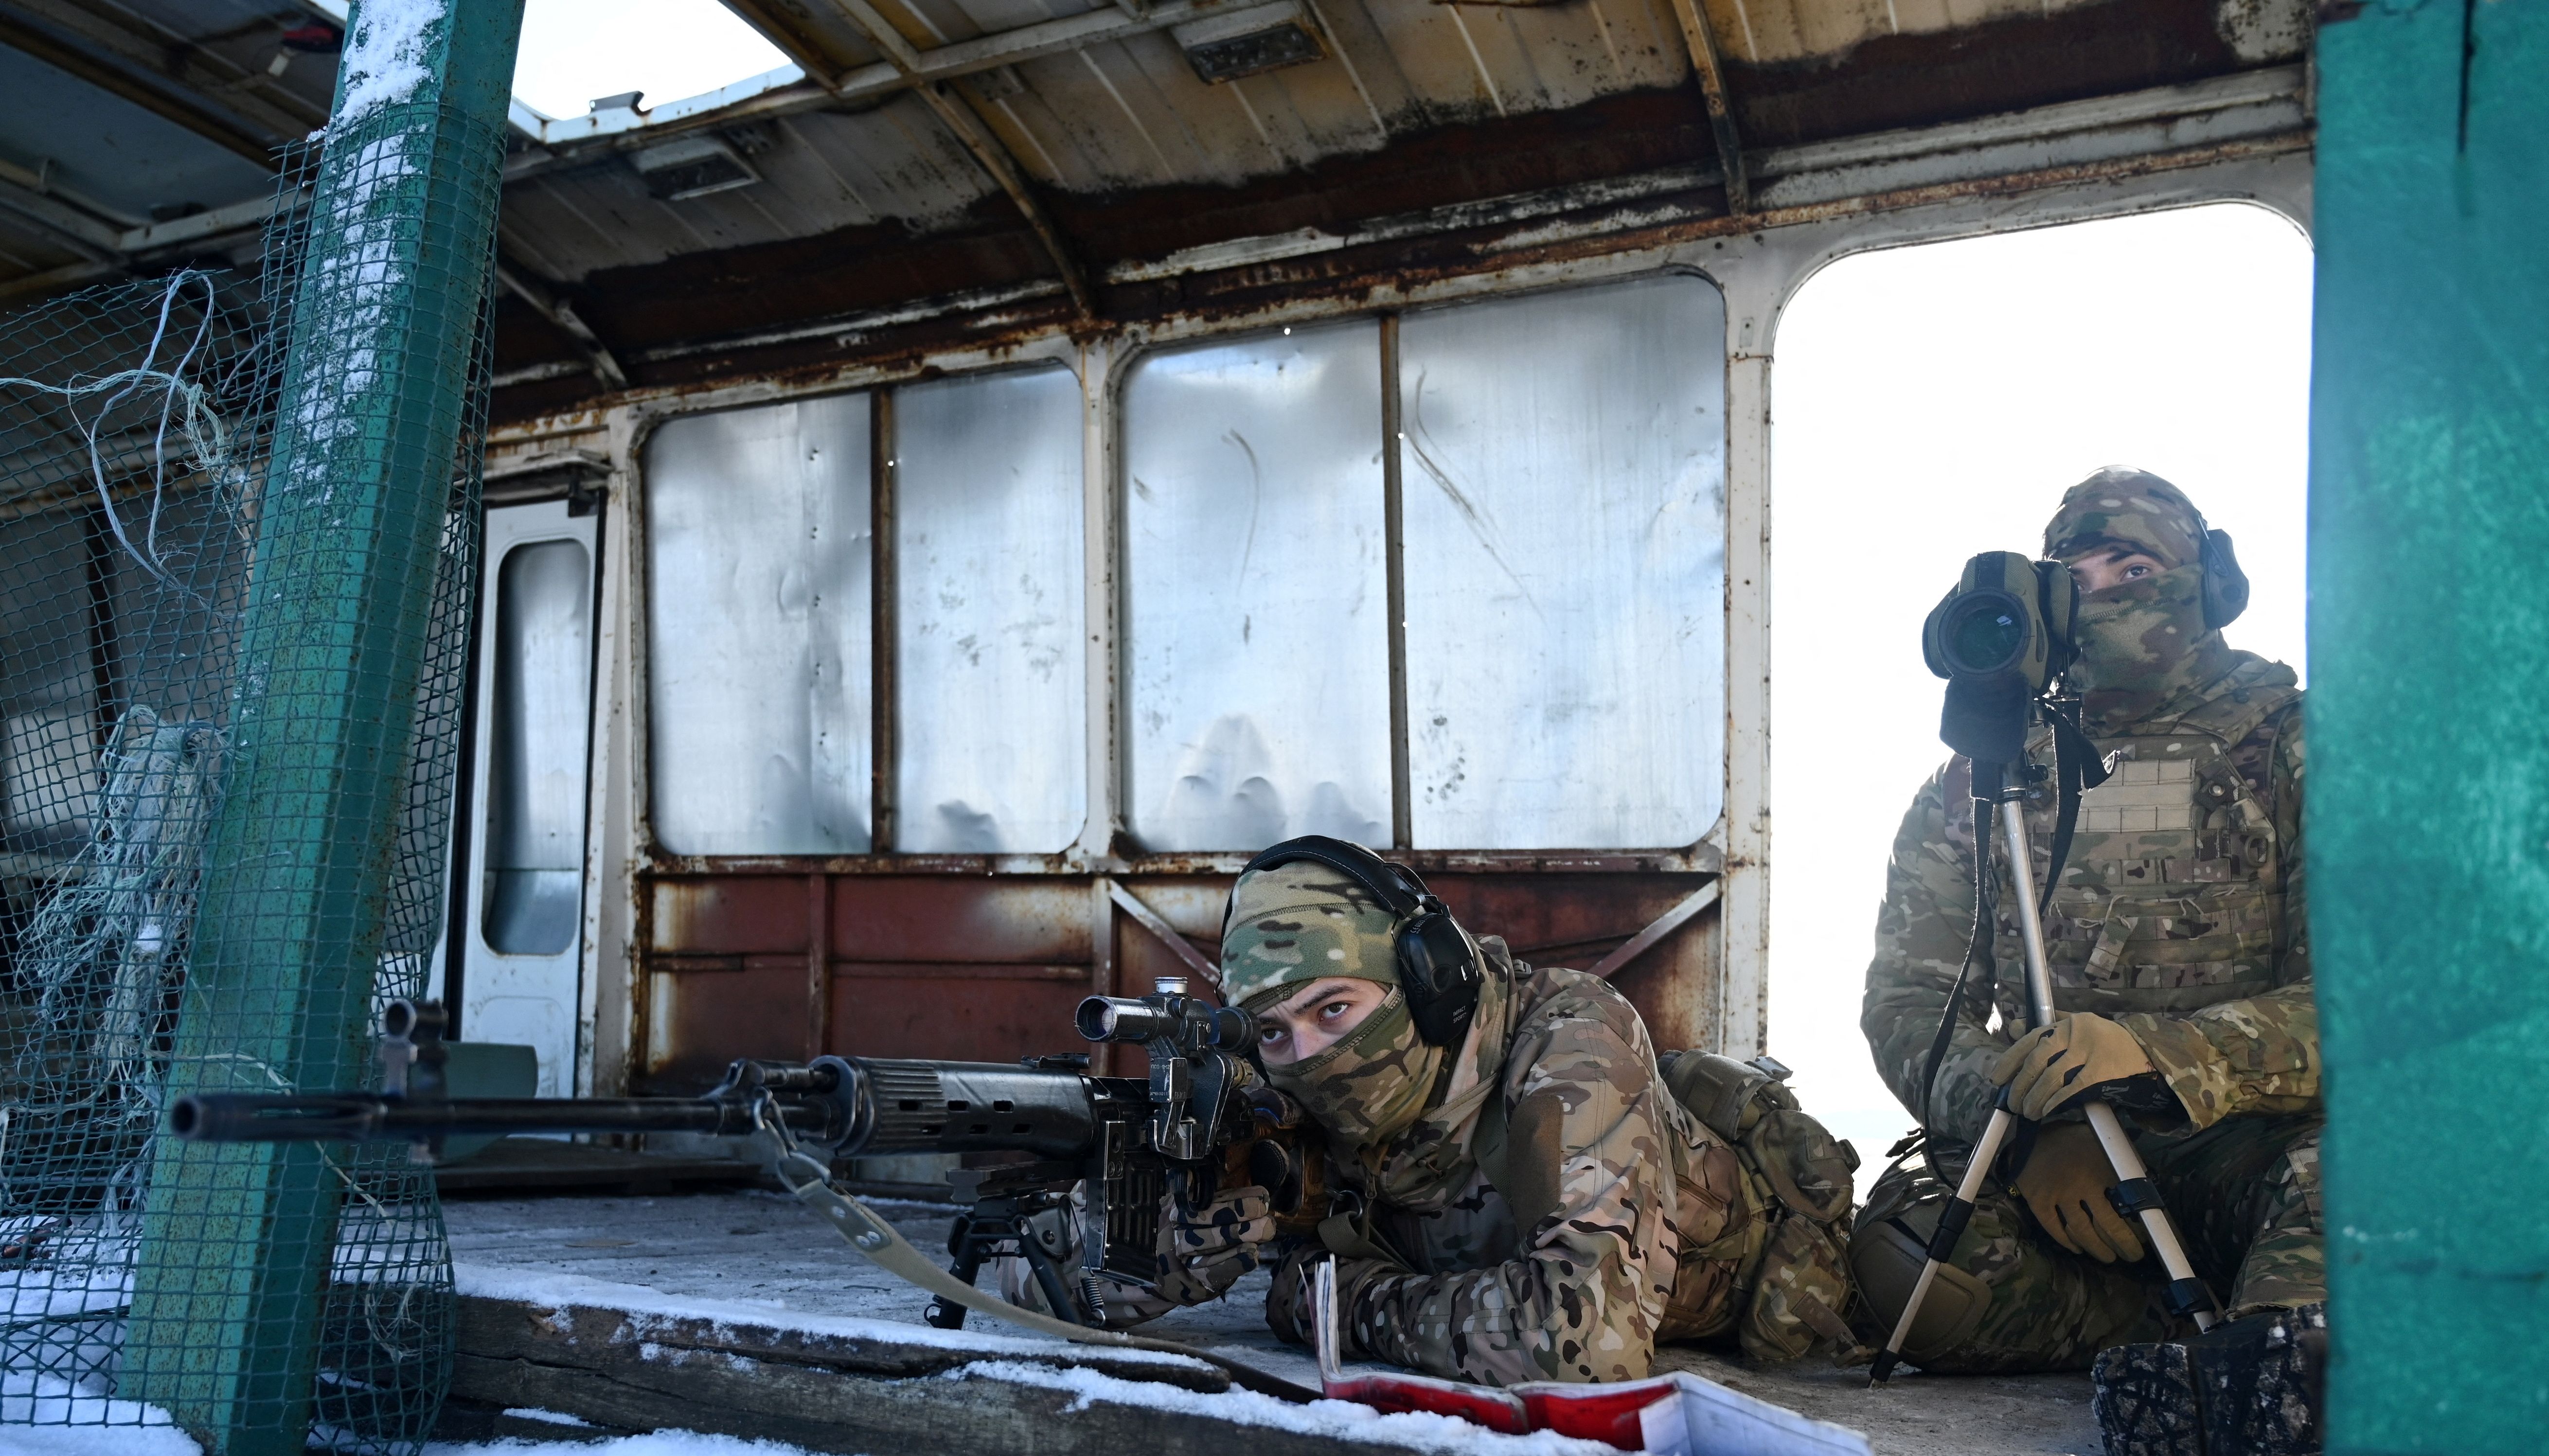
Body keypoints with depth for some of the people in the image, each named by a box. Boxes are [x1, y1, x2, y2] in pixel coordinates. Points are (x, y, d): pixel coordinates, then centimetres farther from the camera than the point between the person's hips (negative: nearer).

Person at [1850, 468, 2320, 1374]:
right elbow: (1906, 1002, 5)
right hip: (2046, 1163, 4)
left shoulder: (2294, 754, 3)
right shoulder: (1982, 777, 10)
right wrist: (2029, 1127, -16)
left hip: (2249, 1138, -3)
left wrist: (2153, 1051, -28)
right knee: (1902, 1259, -29)